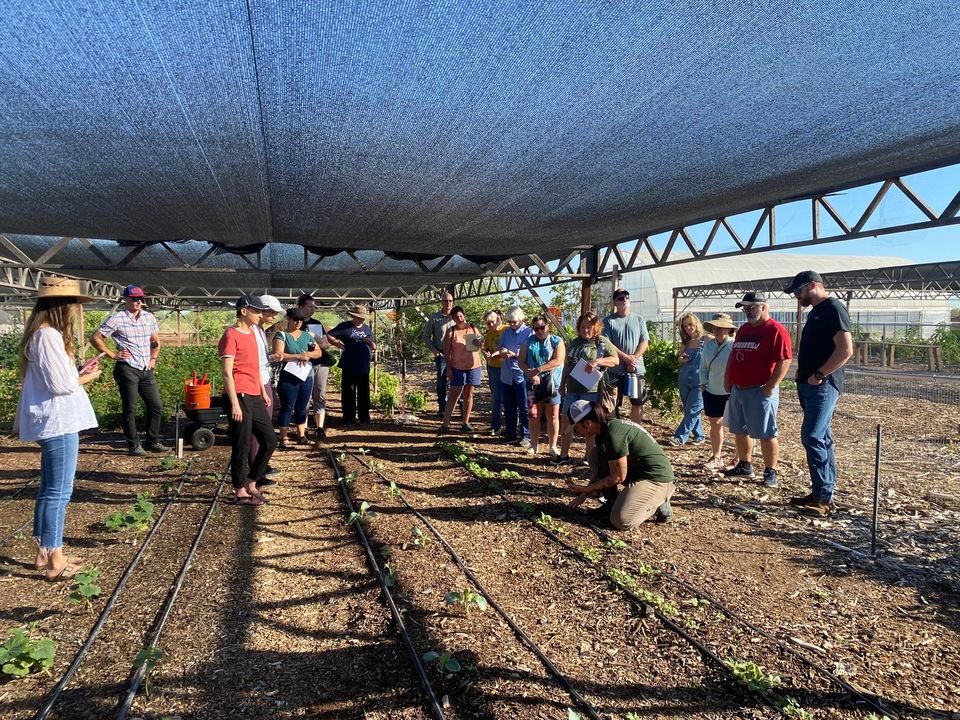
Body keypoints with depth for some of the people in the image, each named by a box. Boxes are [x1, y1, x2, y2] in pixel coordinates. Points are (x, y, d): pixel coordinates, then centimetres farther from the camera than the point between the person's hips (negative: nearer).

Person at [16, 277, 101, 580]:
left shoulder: (43, 333, 13)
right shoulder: (48, 335, -19)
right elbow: (60, 385, -21)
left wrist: (79, 372, 9)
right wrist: (87, 377, -5)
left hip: (52, 421, 11)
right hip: (58, 423, -11)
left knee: (49, 489, 16)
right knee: (59, 492, -3)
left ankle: (43, 552, 26)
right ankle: (55, 562, 5)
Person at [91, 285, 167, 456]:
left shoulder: (149, 317, 9)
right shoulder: (117, 319, -6)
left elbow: (156, 341, 22)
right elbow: (95, 338, -4)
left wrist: (153, 358, 11)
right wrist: (112, 355, -7)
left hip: (147, 370, 6)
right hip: (127, 369, -5)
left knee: (156, 406, 6)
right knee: (130, 408, 1)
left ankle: (153, 442, 18)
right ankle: (134, 445, 11)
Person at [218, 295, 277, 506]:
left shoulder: (252, 333, 15)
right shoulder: (231, 335, -11)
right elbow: (227, 373, -15)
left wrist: (263, 392, 20)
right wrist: (235, 403, -19)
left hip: (254, 396, 9)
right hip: (240, 397, -9)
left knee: (270, 441, 12)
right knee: (242, 446, 0)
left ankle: (251, 483, 24)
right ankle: (240, 491, 14)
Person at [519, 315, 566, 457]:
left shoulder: (557, 342, 1)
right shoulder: (528, 342, 9)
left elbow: (557, 361, -13)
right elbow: (521, 361, 4)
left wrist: (538, 370, -19)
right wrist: (530, 374, -14)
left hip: (552, 384, -2)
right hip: (533, 384, 2)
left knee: (553, 416, 2)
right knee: (533, 416, 7)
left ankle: (552, 446, 13)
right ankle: (534, 445, 19)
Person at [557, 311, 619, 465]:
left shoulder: (602, 342, -2)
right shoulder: (574, 343, 15)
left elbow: (616, 360, -11)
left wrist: (597, 361, -25)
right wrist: (562, 384, 18)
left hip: (591, 390, -5)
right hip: (572, 389, 5)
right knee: (565, 421, 4)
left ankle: (589, 457, 14)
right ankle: (564, 455, 15)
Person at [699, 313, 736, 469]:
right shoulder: (708, 345, 3)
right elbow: (703, 367, 14)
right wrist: (703, 384, 8)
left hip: (732, 393, -6)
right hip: (712, 392, 6)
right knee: (714, 423, 12)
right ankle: (716, 457, 24)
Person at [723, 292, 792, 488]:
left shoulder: (776, 330, -12)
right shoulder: (744, 329, 15)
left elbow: (784, 361, -17)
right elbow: (733, 355, 21)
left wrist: (771, 386, -19)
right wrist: (727, 379, 13)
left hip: (760, 391, -9)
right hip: (737, 389, 9)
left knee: (766, 434, -3)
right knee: (740, 430, 15)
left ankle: (770, 473, 6)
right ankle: (744, 466, 28)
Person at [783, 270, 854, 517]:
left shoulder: (833, 308, -12)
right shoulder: (816, 311, 17)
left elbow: (846, 349, -21)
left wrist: (819, 374, -18)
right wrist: (803, 372, 12)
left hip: (822, 386, -10)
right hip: (810, 386, 10)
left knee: (813, 437, -12)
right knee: (822, 439, 11)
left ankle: (824, 497, -6)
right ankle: (822, 493, 18)